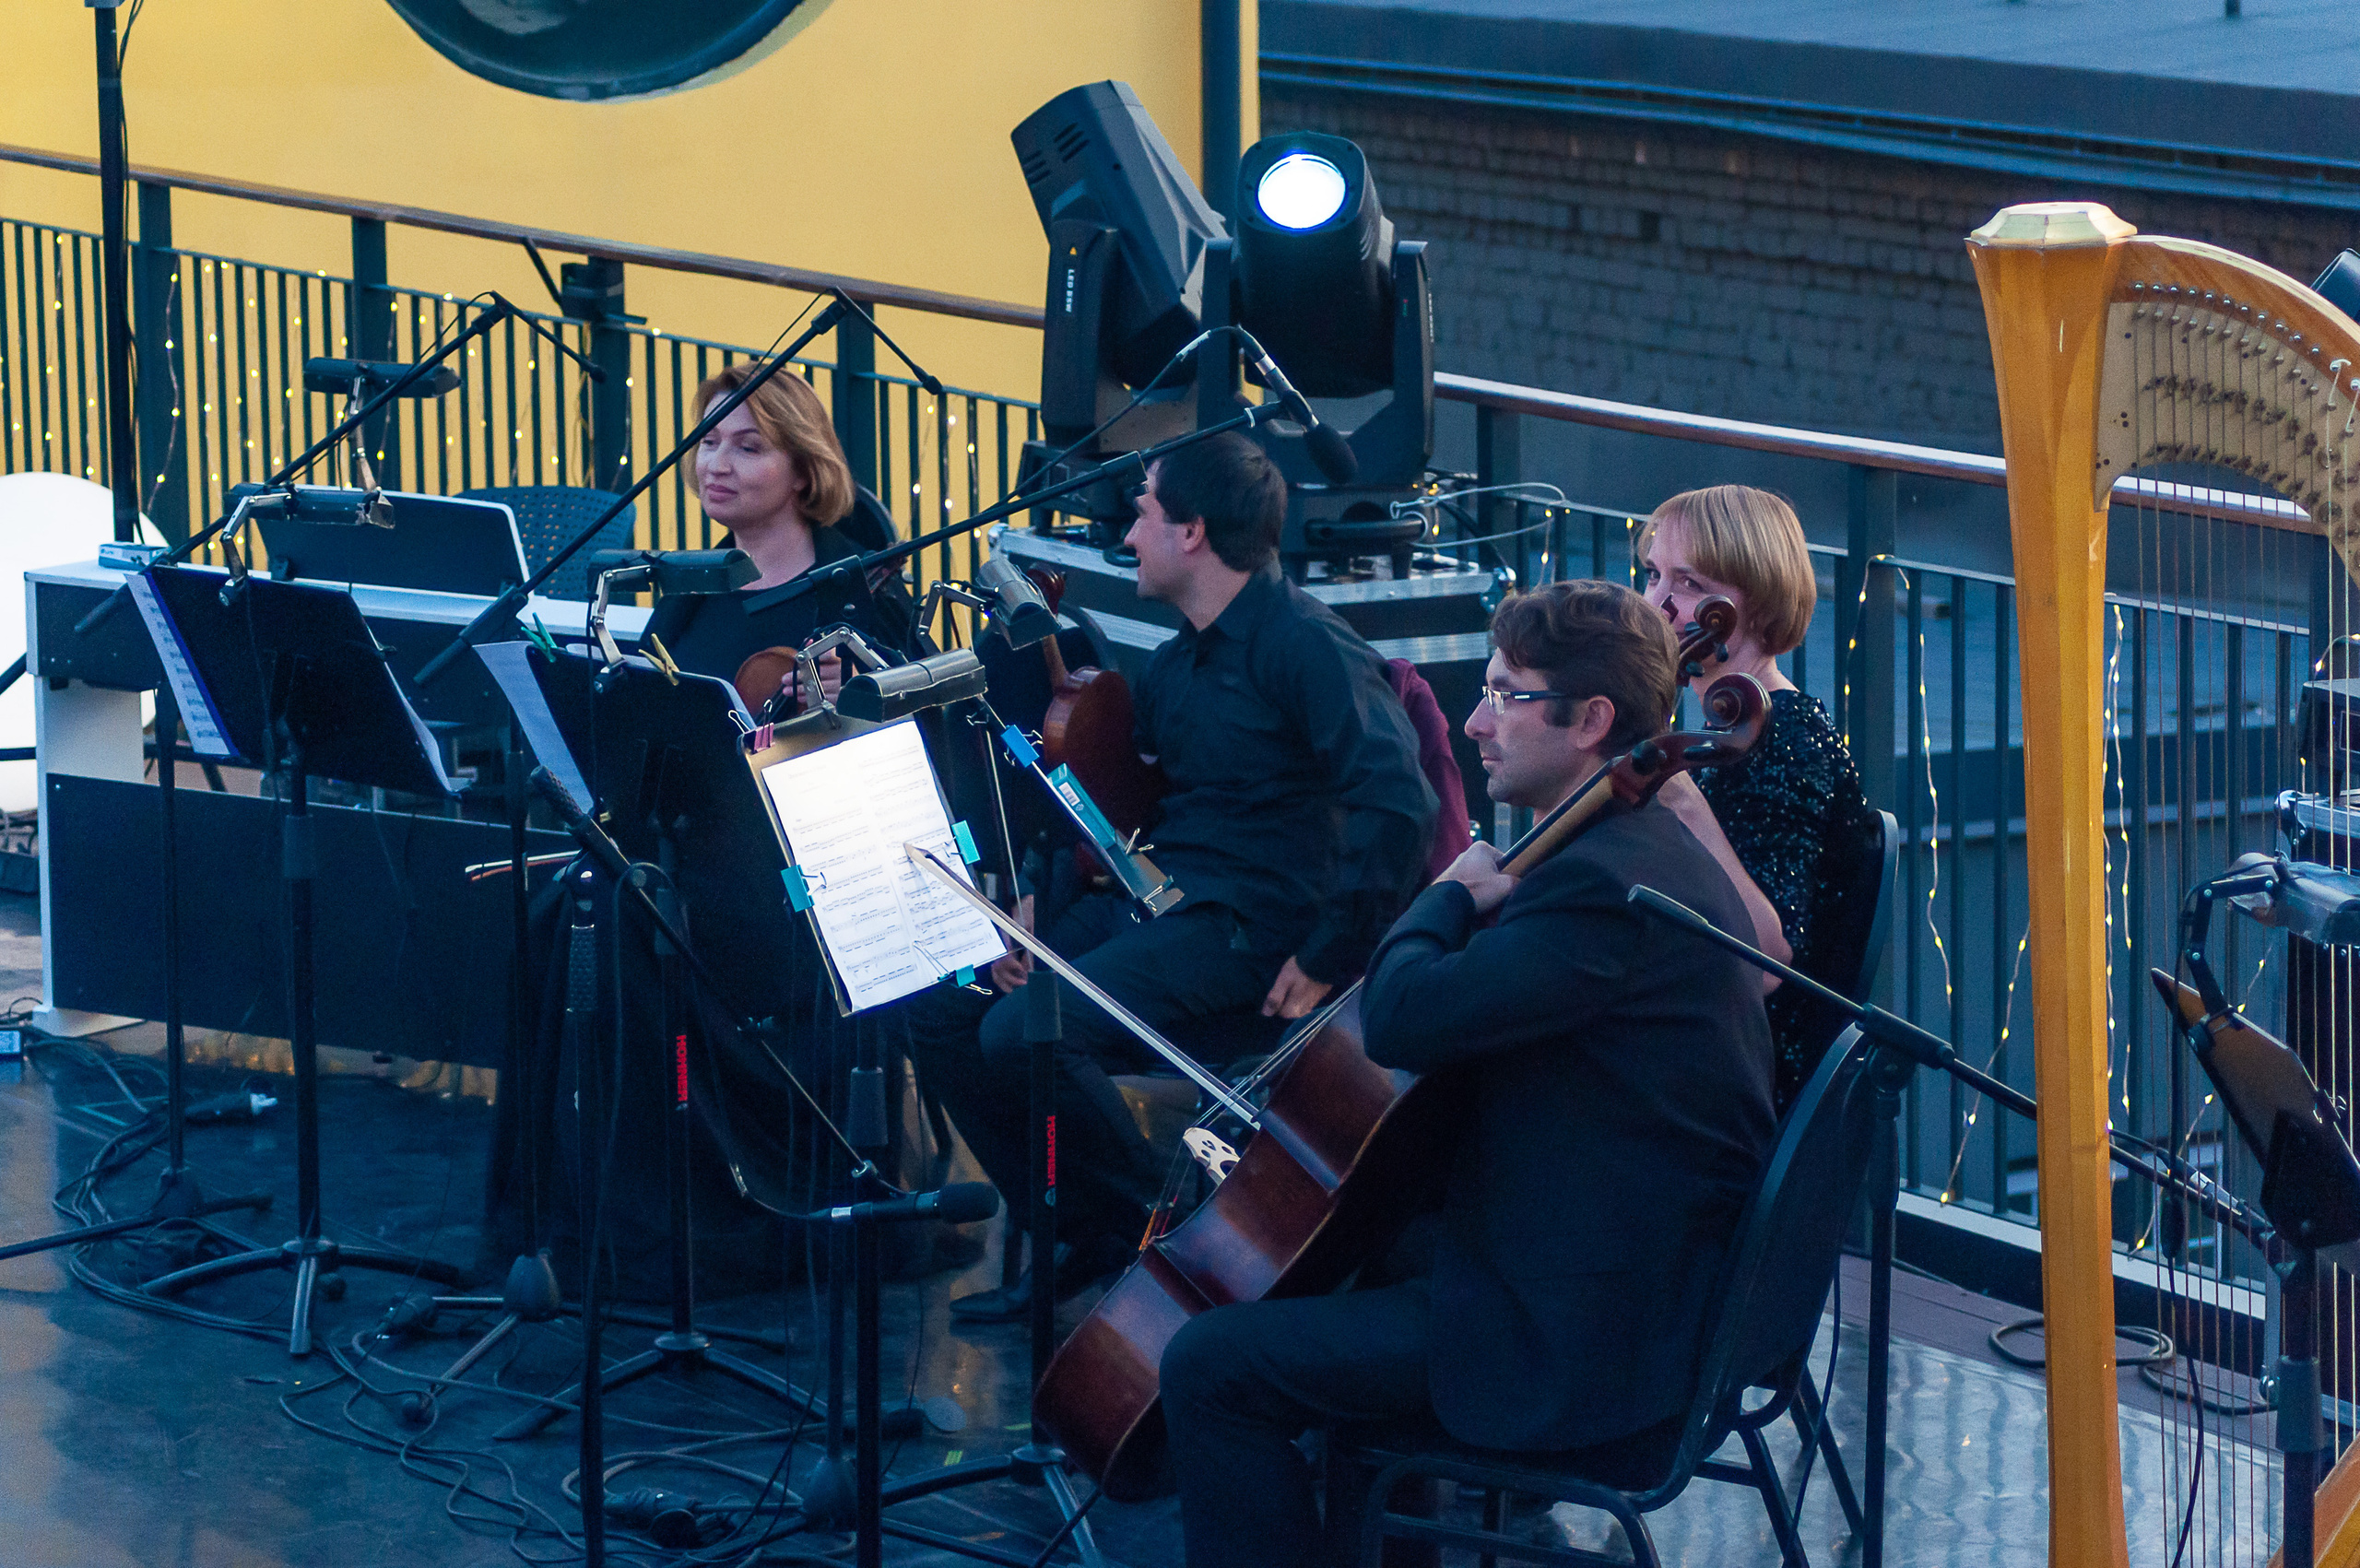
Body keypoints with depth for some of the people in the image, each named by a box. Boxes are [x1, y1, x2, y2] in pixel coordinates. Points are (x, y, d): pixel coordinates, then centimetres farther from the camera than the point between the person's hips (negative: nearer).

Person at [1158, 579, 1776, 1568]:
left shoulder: (1601, 883, -22)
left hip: (1583, 1343, -11)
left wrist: (1451, 898, -11)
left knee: (1212, 1369, -11)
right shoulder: (1647, 850, 12)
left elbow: (1402, 1020, -28)